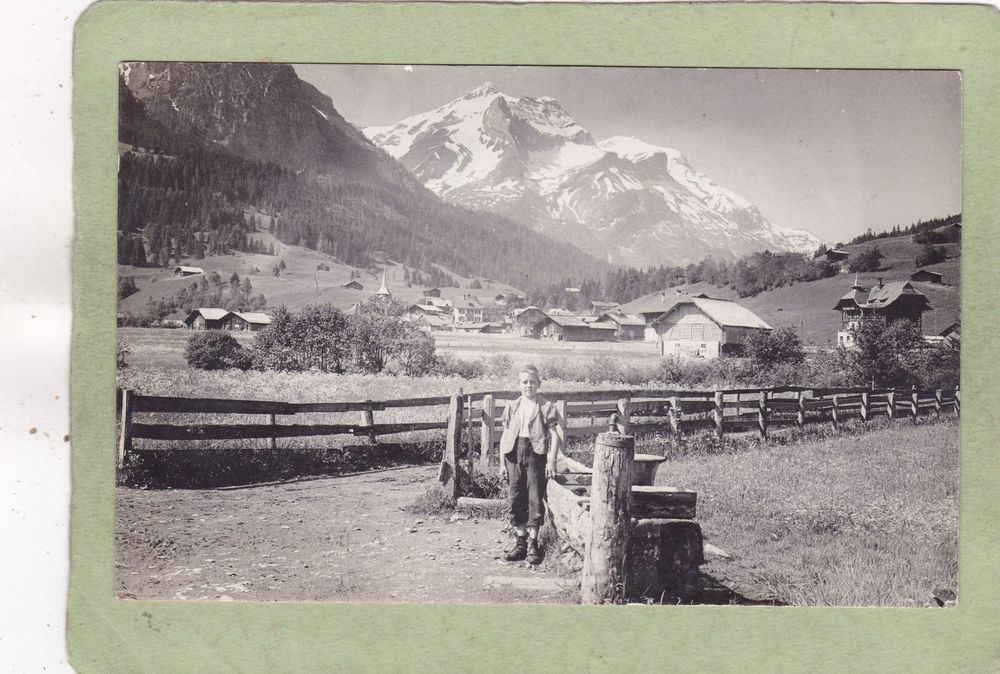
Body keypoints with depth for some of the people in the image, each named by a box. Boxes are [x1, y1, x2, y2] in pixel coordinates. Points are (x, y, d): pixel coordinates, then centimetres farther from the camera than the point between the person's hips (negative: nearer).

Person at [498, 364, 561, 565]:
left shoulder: (546, 407, 0)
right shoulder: (512, 407, 11)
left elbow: (554, 435, -2)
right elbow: (505, 434, 14)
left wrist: (552, 460, -9)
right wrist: (502, 459, 7)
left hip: (536, 452, -4)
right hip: (514, 452, 4)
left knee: (535, 499, -2)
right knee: (515, 498, 5)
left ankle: (532, 543, 7)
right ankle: (520, 542, 15)